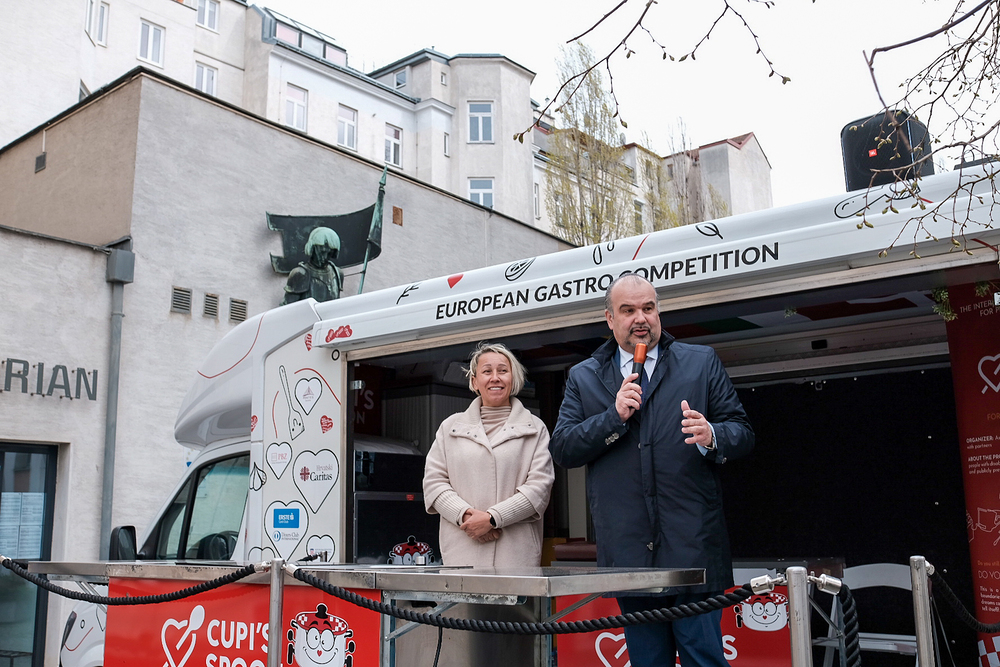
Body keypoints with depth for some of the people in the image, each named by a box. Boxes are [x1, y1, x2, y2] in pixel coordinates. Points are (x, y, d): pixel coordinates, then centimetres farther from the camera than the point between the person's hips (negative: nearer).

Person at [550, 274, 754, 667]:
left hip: (692, 547, -1)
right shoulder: (583, 377, 11)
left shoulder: (702, 363, 9)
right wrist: (614, 416, -11)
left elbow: (742, 434, 4)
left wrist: (712, 436, -18)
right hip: (629, 552, 2)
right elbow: (561, 449, 2)